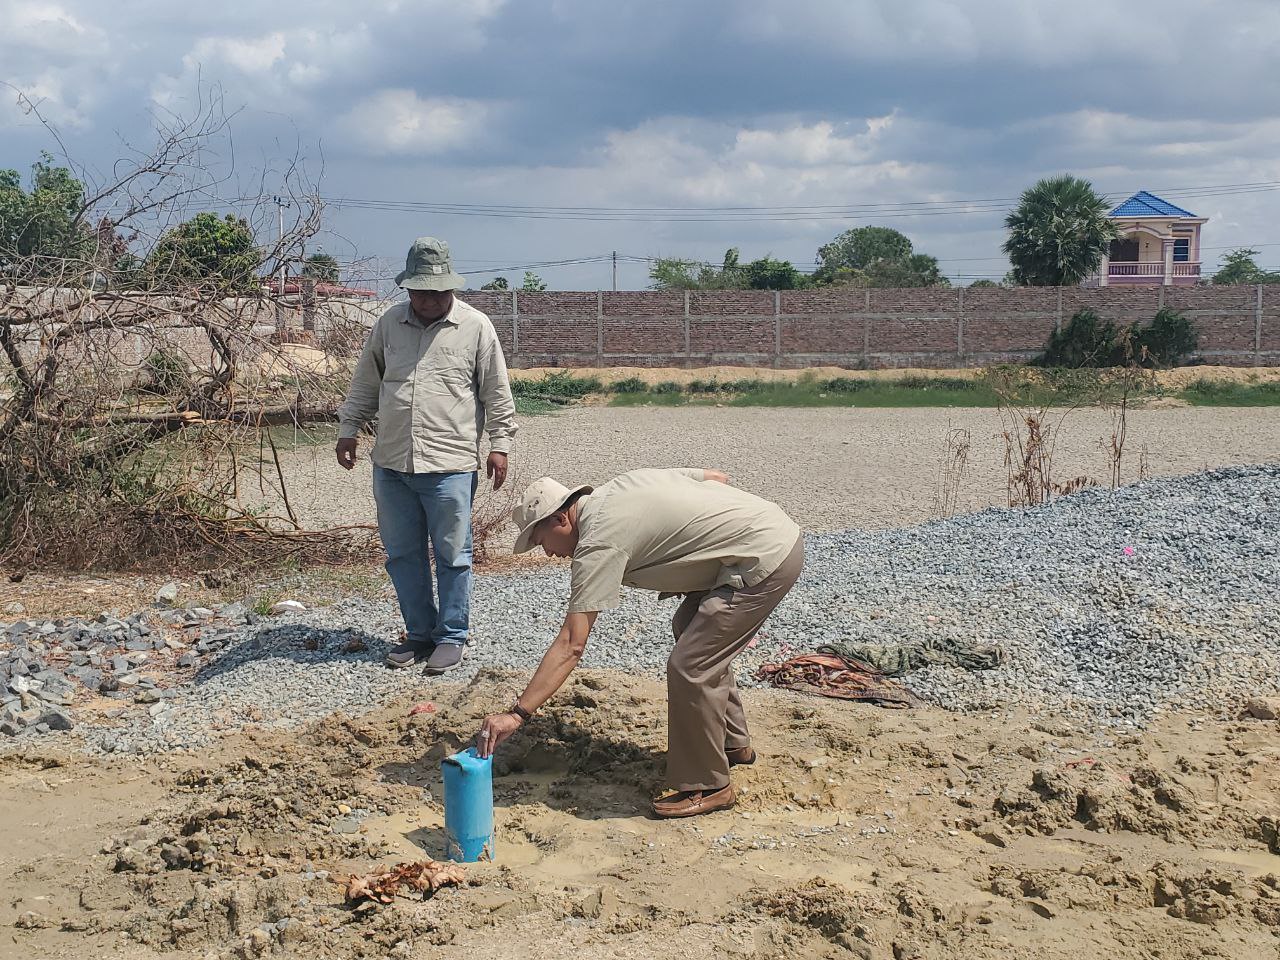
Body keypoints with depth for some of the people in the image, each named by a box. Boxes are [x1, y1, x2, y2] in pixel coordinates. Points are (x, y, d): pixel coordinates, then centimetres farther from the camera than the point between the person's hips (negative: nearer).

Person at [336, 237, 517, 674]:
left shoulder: (476, 326, -1)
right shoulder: (388, 324, 9)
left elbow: (497, 394, 1)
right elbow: (365, 384, 18)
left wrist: (500, 445, -2)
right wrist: (347, 431, 16)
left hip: (449, 466, -4)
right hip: (391, 464, 4)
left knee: (452, 556, 2)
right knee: (402, 555, 11)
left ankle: (452, 637, 15)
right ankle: (420, 634, 23)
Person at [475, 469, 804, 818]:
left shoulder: (598, 543, -14)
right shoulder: (623, 484, 11)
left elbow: (571, 645, -20)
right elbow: (717, 477, 18)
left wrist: (516, 714, -21)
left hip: (767, 560, -11)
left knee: (690, 667, -8)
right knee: (689, 629, 26)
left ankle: (707, 786, 8)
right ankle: (733, 744, 39)